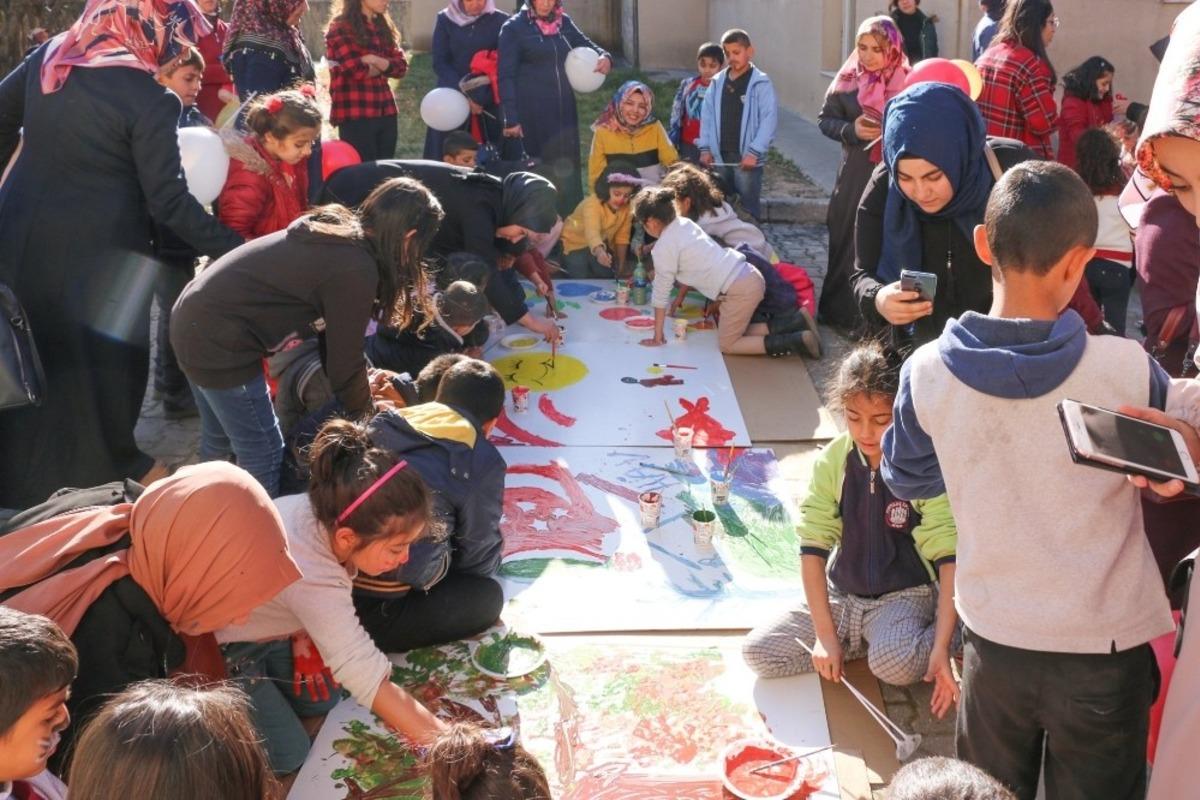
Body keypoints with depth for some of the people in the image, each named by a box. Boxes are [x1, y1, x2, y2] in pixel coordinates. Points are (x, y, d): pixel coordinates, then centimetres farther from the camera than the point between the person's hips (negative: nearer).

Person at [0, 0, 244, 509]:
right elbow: (168, 201, -17)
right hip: (94, 253, -6)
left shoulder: (47, 57, 2)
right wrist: (232, 249, -11)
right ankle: (107, 469, 26)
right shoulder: (148, 100, -17)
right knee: (101, 358, 12)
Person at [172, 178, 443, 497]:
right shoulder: (356, 268, -18)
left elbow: (335, 333, 17)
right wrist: (367, 416, 7)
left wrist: (363, 379, 24)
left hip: (195, 316, 10)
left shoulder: (335, 230, 8)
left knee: (219, 438, 26)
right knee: (264, 455, 3)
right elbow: (343, 357, -8)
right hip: (217, 340, -10)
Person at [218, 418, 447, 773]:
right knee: (288, 755, -4)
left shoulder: (323, 510, -23)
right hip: (219, 644, -7)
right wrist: (447, 745, -38)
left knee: (323, 701, 10)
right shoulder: (311, 579, -43)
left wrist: (303, 636, -10)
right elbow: (369, 679, -40)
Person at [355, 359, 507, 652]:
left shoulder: (386, 423, 14)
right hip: (377, 613, -7)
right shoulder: (484, 463, -3)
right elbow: (480, 557, 8)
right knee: (488, 597, 15)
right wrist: (492, 564, 34)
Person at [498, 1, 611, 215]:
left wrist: (604, 56, -2)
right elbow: (506, 75, -6)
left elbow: (585, 44, 21)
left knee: (567, 167, 7)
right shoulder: (514, 28, -4)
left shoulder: (563, 22, 9)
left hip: (564, 108, 5)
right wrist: (511, 117, -13)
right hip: (533, 112, -5)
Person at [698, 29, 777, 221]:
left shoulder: (760, 83, -7)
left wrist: (754, 152, -17)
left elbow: (769, 119, -12)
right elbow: (707, 116, 10)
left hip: (747, 158, -5)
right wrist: (705, 148, 2)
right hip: (720, 157, 5)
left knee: (749, 208, 1)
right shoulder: (717, 82, 8)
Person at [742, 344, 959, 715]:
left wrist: (941, 647, -25)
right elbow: (813, 547, -6)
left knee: (894, 663, -36)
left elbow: (949, 559, -17)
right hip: (841, 596, 4)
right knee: (757, 650, -12)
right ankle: (862, 641, 1)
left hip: (905, 597, -4)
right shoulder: (833, 461, -7)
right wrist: (825, 635, -12)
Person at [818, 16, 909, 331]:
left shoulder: (907, 81, -3)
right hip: (855, 173, 1)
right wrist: (851, 130, -12)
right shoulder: (848, 80, 1)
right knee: (848, 242, 5)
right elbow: (825, 119, 7)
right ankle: (843, 312, 19)